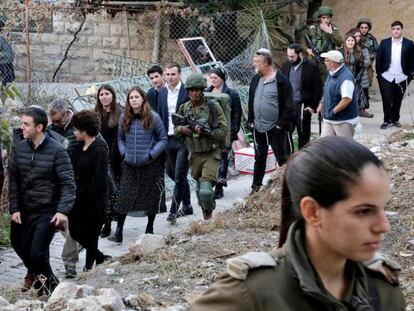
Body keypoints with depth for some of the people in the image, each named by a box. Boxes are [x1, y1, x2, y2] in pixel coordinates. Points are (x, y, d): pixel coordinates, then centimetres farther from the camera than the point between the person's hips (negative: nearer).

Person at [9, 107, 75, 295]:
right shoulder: (18, 148, 0)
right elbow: (13, 180, 3)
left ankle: (49, 287, 15)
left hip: (48, 212, -5)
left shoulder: (57, 152, -13)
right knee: (20, 246, 17)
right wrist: (14, 208, -4)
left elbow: (68, 184, -15)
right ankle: (34, 273, 50)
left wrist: (63, 211, -26)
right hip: (23, 211, 5)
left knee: (38, 253, -12)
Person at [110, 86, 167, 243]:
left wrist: (151, 154, -11)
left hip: (150, 165, -2)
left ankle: (150, 228, 24)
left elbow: (163, 138, -2)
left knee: (151, 197, 8)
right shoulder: (124, 118, 2)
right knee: (123, 197, -3)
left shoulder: (153, 117, -7)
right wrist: (124, 153, 0)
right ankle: (119, 231, 2)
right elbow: (120, 138, 15)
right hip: (129, 165, 2)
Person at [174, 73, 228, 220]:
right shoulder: (184, 108, 4)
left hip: (211, 154, -4)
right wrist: (182, 129, -10)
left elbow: (223, 131, -9)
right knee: (199, 189, 16)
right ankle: (206, 215, 38)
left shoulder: (213, 106, -8)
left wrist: (205, 131, -22)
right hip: (195, 155, 4)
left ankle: (209, 213, 10)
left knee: (206, 190, -17)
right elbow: (176, 130, 13)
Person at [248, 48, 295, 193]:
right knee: (259, 158, 17)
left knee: (283, 158, 2)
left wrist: (283, 123, -17)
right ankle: (256, 186, 27)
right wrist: (251, 120, 8)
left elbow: (288, 105, -14)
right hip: (258, 127, 7)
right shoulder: (256, 79, 7)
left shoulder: (281, 81, -13)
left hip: (276, 128, -6)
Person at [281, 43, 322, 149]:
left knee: (303, 136, 4)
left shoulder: (312, 66, -8)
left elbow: (318, 88, -6)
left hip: (303, 106, -4)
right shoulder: (286, 65, 7)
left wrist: (313, 106, -10)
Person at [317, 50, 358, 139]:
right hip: (329, 120, 9)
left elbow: (347, 99, -27)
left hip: (344, 121, -9)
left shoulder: (345, 77, -21)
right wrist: (322, 104, 14)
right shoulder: (331, 74, 9)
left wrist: (333, 111, -21)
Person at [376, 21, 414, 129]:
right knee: (387, 99, -5)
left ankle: (395, 119, 21)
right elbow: (378, 59, 4)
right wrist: (378, 73, -1)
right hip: (386, 77, 0)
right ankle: (387, 120, 4)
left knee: (397, 100, 8)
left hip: (401, 78, 0)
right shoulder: (384, 43, 2)